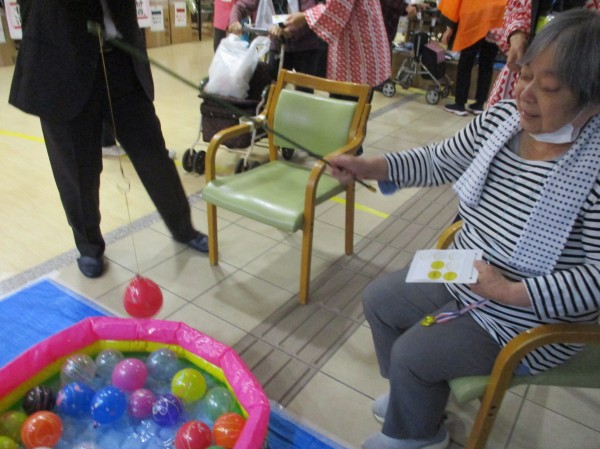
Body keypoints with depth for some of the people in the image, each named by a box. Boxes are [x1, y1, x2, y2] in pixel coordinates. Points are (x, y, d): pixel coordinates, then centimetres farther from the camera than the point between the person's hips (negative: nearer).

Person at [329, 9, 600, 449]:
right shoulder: (502, 118, -11)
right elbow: (441, 161, 2)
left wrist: (510, 292, -33)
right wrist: (369, 166, -9)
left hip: (531, 318, -7)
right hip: (462, 279, 7)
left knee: (412, 353, -8)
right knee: (378, 300, 10)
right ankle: (417, 393, 36)